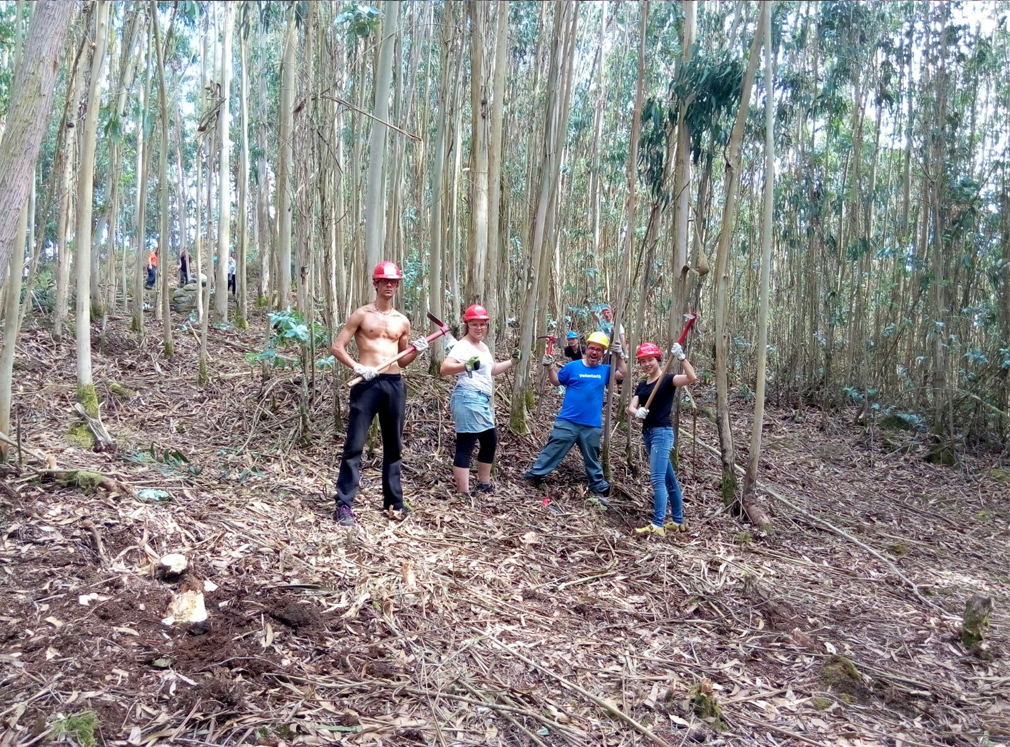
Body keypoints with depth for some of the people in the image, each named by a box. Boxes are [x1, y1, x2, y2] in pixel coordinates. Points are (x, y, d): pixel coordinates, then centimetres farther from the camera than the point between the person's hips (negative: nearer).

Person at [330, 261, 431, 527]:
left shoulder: (402, 322, 15)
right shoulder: (362, 314, 2)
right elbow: (337, 347, -2)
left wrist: (416, 350, 3)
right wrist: (357, 367, -17)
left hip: (395, 384, 5)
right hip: (367, 383, -4)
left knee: (394, 446, 10)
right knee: (354, 445, -5)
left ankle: (393, 501, 20)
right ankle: (344, 504, 1)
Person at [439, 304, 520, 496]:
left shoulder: (483, 347, 15)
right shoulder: (463, 346, -13)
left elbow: (491, 370, 32)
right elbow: (444, 368, -28)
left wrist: (512, 362, 25)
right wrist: (466, 366, -44)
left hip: (483, 401, 10)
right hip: (468, 400, -10)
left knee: (490, 442, 21)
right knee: (465, 446, -11)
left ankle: (484, 484, 36)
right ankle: (463, 493, -11)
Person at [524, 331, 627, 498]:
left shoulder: (604, 370, 6)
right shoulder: (573, 366, -2)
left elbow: (623, 373, 13)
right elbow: (556, 381, 6)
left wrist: (619, 356, 0)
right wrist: (550, 368, -10)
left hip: (592, 425, 3)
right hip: (567, 421, -3)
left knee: (592, 459, 16)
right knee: (553, 450, -1)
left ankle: (599, 489, 25)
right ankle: (534, 474, 11)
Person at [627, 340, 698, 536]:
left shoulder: (668, 379, -6)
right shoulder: (642, 385, 14)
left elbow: (692, 378, -24)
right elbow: (631, 407, 3)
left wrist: (681, 357, -35)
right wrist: (637, 412, -20)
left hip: (662, 432, -8)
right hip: (647, 432, 8)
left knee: (657, 478, -14)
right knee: (668, 479, 15)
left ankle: (658, 525, -14)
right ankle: (678, 521, 24)